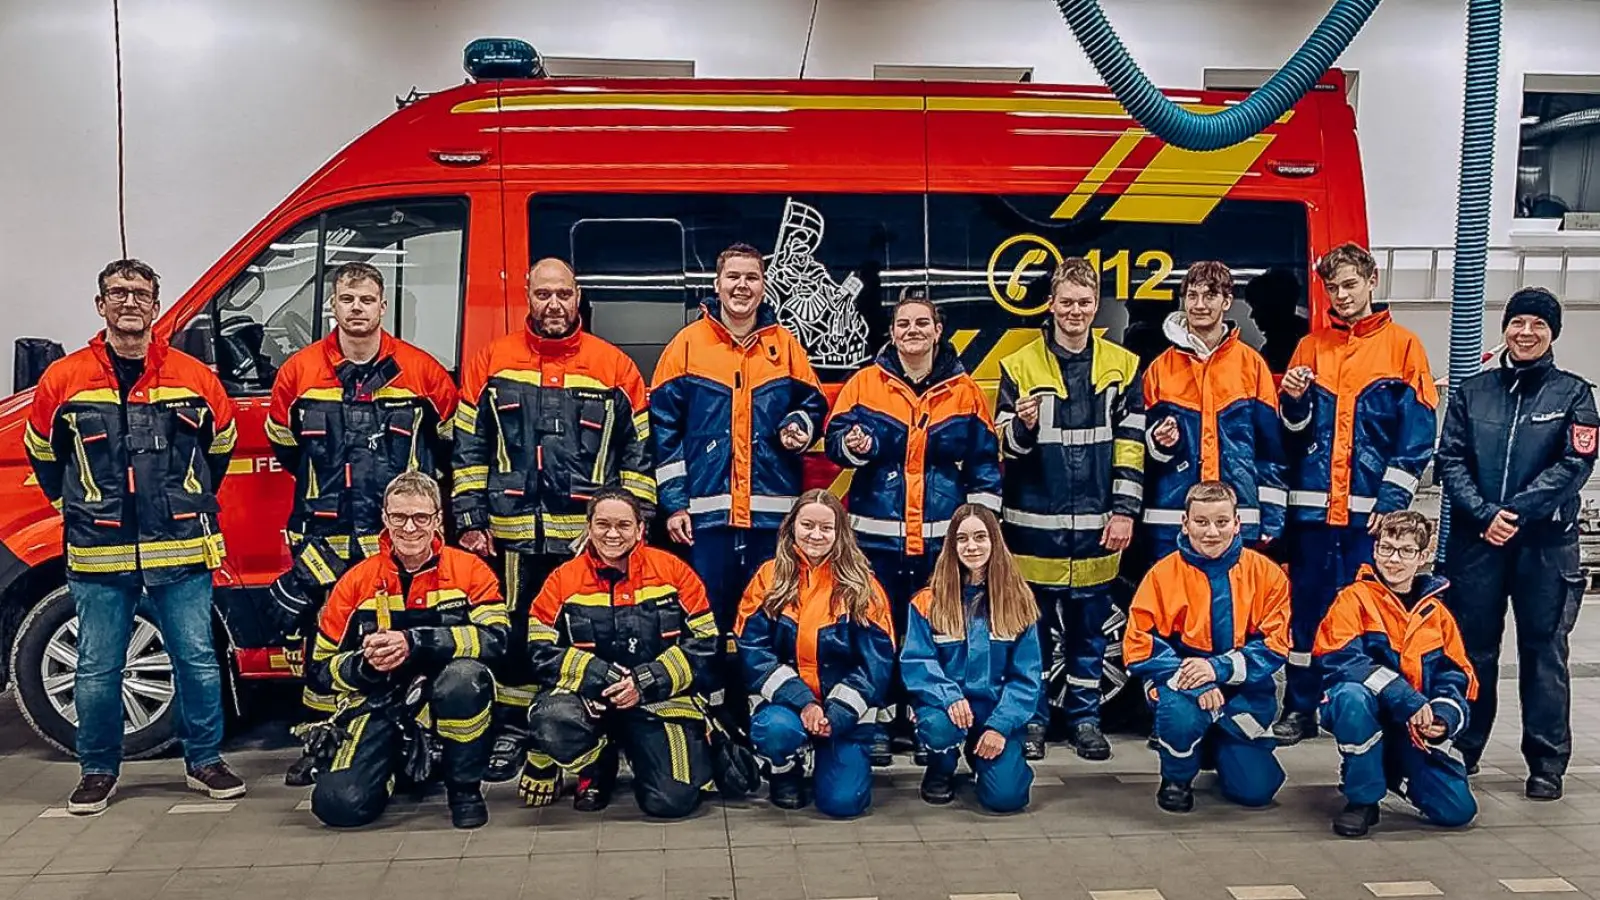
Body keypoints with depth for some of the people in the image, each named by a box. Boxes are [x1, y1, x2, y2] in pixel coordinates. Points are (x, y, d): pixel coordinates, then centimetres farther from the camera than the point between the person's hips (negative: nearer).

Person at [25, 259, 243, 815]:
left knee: (197, 659, 5)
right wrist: (77, 509, 14)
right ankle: (98, 771, 23)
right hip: (98, 557, 0)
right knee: (97, 670, 7)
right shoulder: (63, 380, 1)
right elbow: (42, 454, 15)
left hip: (180, 552, 0)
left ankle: (204, 760, 21)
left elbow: (221, 445, 17)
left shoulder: (194, 377, 2)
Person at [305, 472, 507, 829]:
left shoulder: (469, 570, -5)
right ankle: (394, 767, 17)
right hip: (379, 704, 2)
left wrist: (415, 643, -29)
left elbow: (495, 637, -21)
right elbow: (321, 668, 4)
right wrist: (365, 665, -18)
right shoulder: (357, 581, 0)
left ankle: (465, 787, -10)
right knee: (339, 805, -21)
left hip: (447, 702, -1)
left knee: (465, 676, -36)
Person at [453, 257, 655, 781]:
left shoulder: (614, 367, 5)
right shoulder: (492, 362, 7)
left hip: (590, 536, -1)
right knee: (515, 634, 8)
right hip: (513, 533, 1)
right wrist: (469, 519, -1)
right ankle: (512, 729, 21)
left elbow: (637, 453, 6)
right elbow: (469, 448, 6)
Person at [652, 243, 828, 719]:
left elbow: (813, 402, 19)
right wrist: (674, 502, -3)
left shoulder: (785, 344, 10)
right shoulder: (688, 344, 4)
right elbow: (663, 426, 2)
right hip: (707, 511, -2)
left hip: (772, 513, 2)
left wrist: (799, 425, -5)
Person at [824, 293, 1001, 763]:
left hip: (942, 535, 1)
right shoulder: (866, 383, 3)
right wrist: (854, 445, -19)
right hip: (877, 532, -1)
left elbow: (984, 462, 10)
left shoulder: (964, 390, 6)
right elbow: (835, 437, 4)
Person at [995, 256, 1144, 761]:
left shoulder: (1123, 366, 5)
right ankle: (1033, 716, 19)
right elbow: (1005, 449, 1)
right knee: (1033, 624, 7)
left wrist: (1124, 511, -1)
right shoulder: (1020, 366, 1)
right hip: (1035, 522, -1)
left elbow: (1131, 446, 4)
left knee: (1090, 626, 10)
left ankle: (1084, 716, 22)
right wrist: (1022, 426, -21)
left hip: (1096, 524, 1)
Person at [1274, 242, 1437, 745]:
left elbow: (1419, 431, -1)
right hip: (1312, 505, 2)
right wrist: (1294, 401, -9)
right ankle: (1300, 708, 14)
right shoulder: (1311, 347, 12)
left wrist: (1393, 498, -9)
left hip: (1371, 508, -2)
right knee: (1306, 605, 5)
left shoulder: (1403, 346, 3)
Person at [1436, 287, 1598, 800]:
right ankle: (1461, 750, 18)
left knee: (1543, 650, 2)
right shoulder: (1471, 392, 9)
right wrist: (1483, 513, -12)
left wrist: (1518, 511, -15)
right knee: (1472, 647, 7)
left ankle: (1547, 763, 9)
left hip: (1546, 542, -1)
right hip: (1475, 538, 2)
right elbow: (1450, 459, 2)